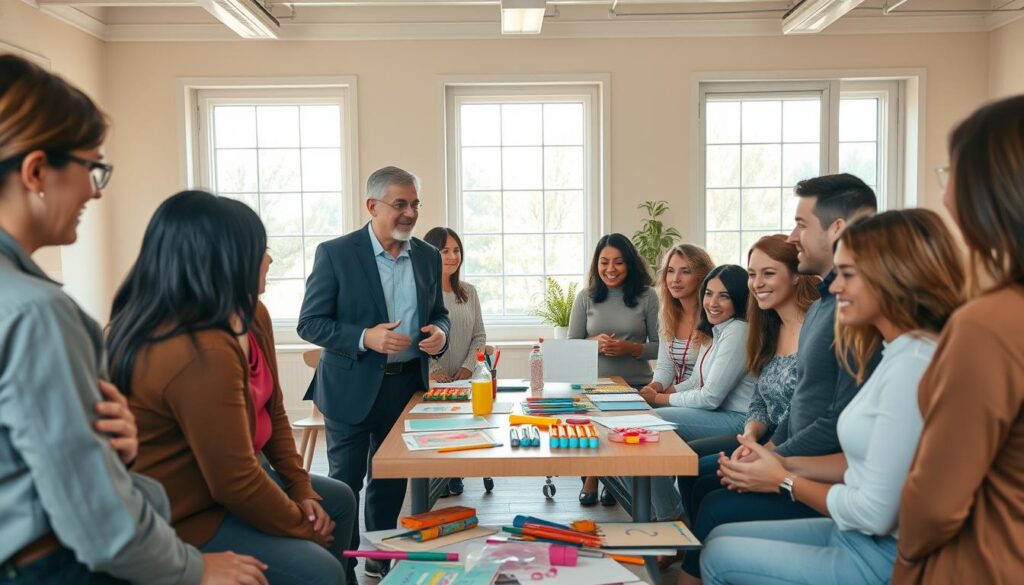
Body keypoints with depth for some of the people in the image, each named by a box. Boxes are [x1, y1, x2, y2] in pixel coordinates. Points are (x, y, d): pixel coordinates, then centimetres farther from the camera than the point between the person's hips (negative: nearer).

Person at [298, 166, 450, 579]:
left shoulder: (428, 256, 4)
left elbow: (438, 313, 14)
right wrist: (366, 338, -25)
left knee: (391, 480, 16)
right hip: (353, 387, -4)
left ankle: (382, 558, 34)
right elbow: (309, 324, -11)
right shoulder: (335, 253, -10)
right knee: (345, 483, 7)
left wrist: (440, 332, -10)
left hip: (407, 384, 4)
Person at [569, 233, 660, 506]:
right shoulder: (585, 297, 8)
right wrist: (594, 343, -12)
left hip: (636, 385, -1)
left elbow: (661, 347, 1)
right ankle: (591, 475, 3)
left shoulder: (647, 296, 2)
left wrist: (631, 348, -16)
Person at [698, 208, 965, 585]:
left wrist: (785, 481, -10)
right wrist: (786, 464, 1)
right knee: (721, 537, 14)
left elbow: (874, 514, -25)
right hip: (856, 535, 9)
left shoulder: (914, 365, -26)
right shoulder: (900, 354, 7)